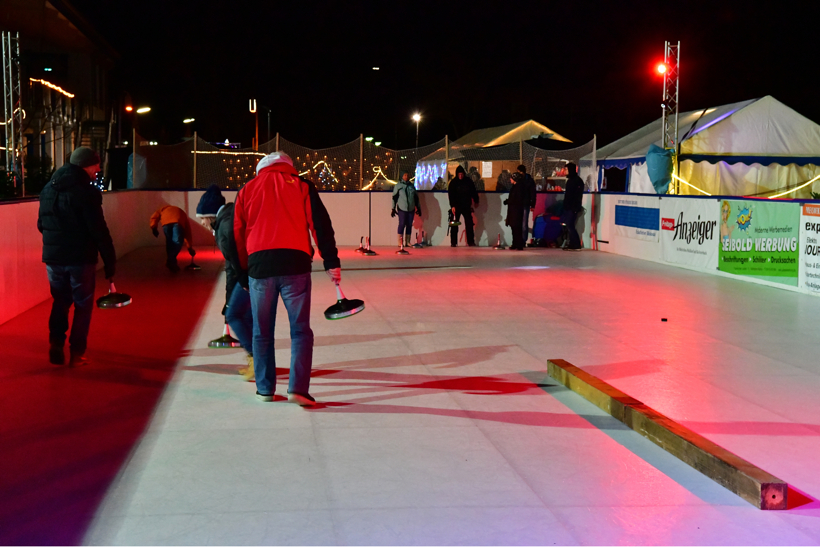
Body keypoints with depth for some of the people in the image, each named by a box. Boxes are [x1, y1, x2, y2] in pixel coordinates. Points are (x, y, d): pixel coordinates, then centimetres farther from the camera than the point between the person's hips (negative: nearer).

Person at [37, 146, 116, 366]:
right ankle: (76, 353, 8)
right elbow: (99, 231, -16)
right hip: (81, 258, -6)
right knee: (83, 305, 7)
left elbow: (41, 224, 15)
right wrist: (110, 261, -12)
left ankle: (56, 347, 10)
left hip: (53, 257, 6)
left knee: (60, 301, 19)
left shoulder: (48, 189, 8)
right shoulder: (86, 192, -15)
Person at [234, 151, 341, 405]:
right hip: (294, 263, -2)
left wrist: (242, 275, 22)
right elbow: (320, 224, 1)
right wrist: (331, 261, 1)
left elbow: (238, 235, 17)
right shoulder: (301, 186, 10)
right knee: (300, 329, 3)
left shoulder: (247, 189, 17)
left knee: (262, 331, 13)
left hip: (258, 264, 2)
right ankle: (298, 388, -7)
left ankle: (265, 389, 19)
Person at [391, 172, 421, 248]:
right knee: (402, 224, -8)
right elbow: (394, 197, 1)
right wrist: (393, 209, -5)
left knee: (409, 225, 3)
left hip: (411, 209, 4)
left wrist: (418, 208, 19)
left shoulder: (412, 186, 14)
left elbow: (416, 197, 21)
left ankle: (407, 242, 7)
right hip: (402, 208, -4)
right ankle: (400, 242, -6)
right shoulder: (398, 185, 2)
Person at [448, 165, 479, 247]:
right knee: (454, 224, -1)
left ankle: (471, 242, 2)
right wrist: (452, 206, -15)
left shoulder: (468, 181, 3)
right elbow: (450, 195, -7)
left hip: (466, 206, 2)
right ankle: (453, 242, 3)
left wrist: (476, 201, 19)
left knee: (469, 224, -1)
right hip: (456, 206, -2)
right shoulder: (453, 183, -3)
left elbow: (473, 192, 15)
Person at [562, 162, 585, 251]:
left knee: (570, 225, -11)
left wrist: (575, 207, -22)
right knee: (569, 225, 8)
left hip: (573, 208, -9)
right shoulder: (570, 180, 18)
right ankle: (572, 244, 11)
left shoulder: (577, 180, -10)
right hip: (568, 207, 9)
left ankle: (577, 245, -9)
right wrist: (565, 206, 19)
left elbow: (578, 195, -17)